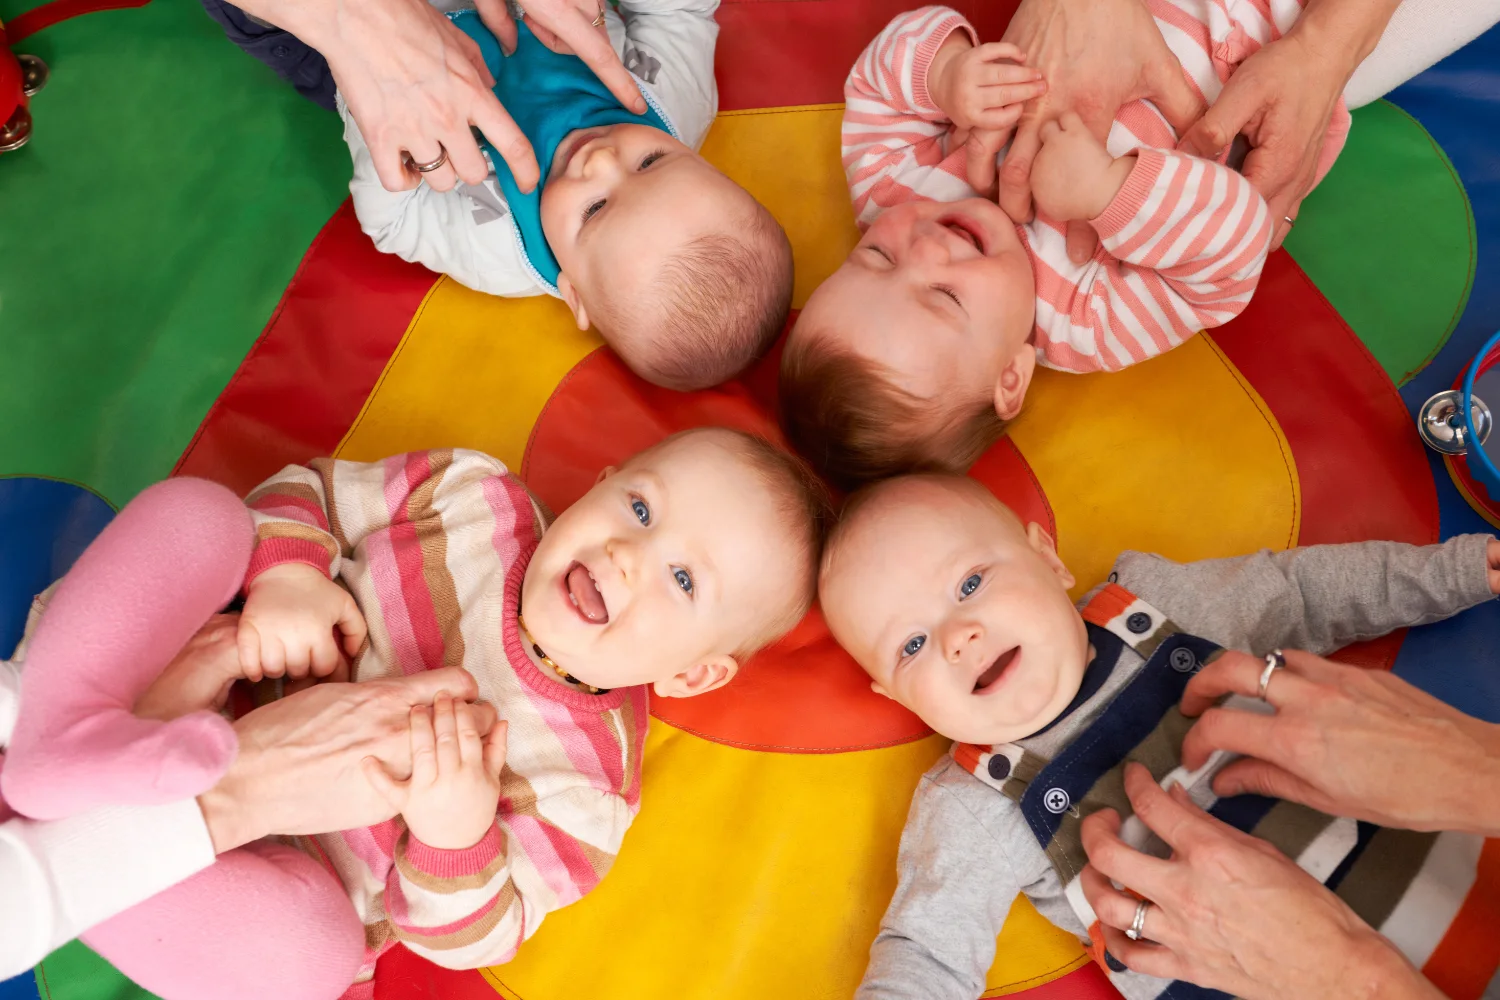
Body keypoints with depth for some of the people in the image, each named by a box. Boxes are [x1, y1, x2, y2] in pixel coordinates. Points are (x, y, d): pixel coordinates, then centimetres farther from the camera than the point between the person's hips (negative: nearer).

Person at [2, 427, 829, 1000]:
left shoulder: (587, 788, -16)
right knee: (192, 507, -16)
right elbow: (307, 491, 1)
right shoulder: (473, 496, -9)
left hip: (277, 868, -3)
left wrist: (456, 835, -35)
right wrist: (286, 573, -22)